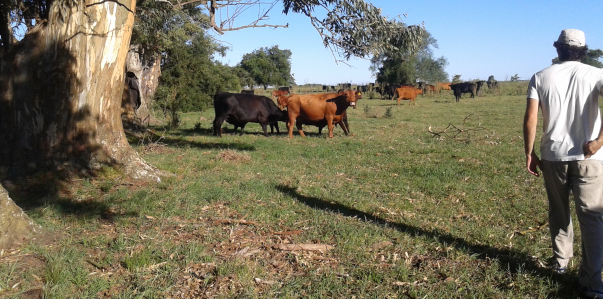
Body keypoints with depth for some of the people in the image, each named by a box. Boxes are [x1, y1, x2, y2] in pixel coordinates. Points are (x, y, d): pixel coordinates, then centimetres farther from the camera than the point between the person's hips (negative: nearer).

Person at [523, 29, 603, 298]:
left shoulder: (540, 77, 4)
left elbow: (530, 119, -3)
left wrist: (529, 154, 5)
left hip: (553, 155, 2)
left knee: (559, 212, 20)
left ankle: (560, 261, 32)